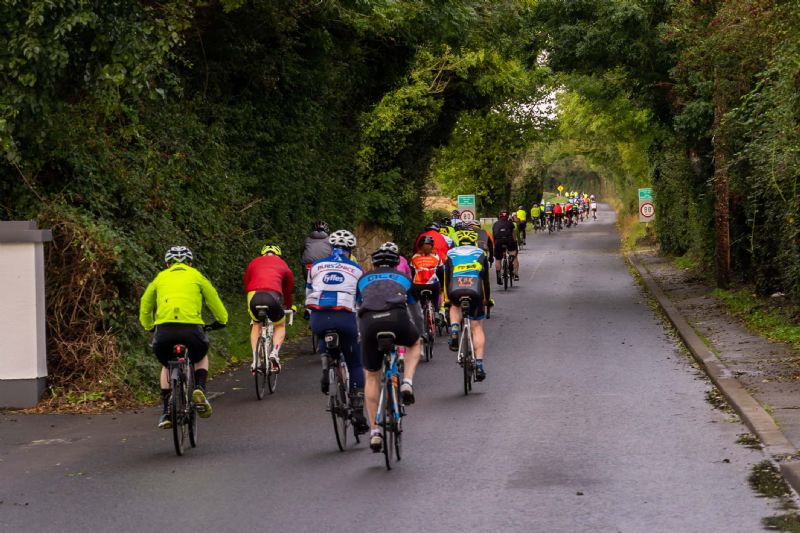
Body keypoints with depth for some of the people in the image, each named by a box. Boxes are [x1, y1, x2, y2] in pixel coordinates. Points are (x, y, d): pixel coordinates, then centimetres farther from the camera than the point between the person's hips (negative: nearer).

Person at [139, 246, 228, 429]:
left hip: (164, 330, 1)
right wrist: (221, 320, 43)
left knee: (166, 366, 32)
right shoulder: (196, 276, 20)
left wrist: (148, 326, 49)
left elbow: (145, 307, 32)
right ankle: (199, 389, 5)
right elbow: (214, 301, 24)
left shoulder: (160, 278, 24)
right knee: (201, 358, 33)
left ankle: (167, 412, 19)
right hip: (191, 328, -1)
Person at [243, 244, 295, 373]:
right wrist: (289, 307, 51)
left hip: (254, 296, 1)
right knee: (280, 325, 26)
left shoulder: (254, 263, 29)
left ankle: (255, 361, 17)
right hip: (273, 296, -1)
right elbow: (288, 288, 34)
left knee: (256, 325, 30)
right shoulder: (282, 264, 27)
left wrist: (250, 305, 49)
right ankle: (274, 354, 0)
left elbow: (246, 285, 34)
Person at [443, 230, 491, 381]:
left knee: (455, 307, 37)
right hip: (475, 291, -1)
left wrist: (447, 298, 31)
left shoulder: (451, 254, 23)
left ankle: (454, 330, 7)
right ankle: (479, 364, 0)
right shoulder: (480, 254, 23)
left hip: (455, 290, 1)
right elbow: (486, 279, 23)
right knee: (477, 328, 10)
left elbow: (447, 277, 24)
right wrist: (487, 298, 33)